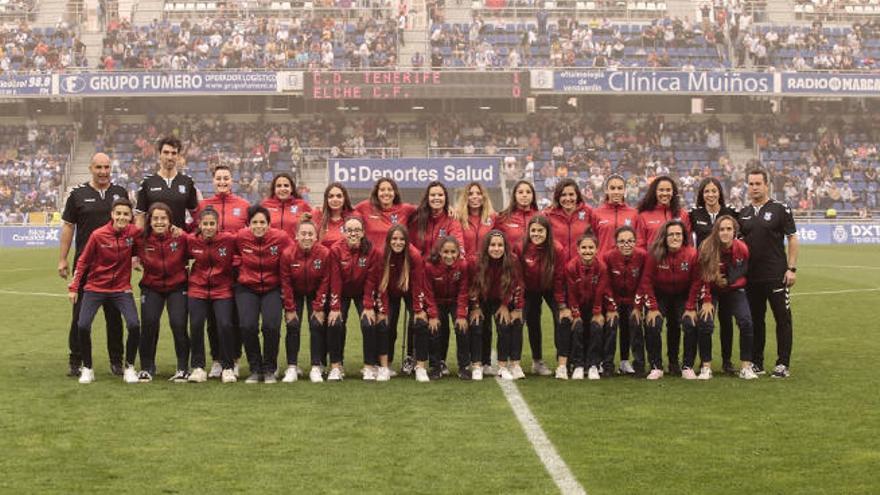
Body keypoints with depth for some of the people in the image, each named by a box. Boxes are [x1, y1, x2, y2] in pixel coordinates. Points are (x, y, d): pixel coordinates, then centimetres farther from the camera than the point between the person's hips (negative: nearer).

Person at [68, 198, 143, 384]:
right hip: (95, 287, -1)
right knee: (83, 326, -13)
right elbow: (83, 261, -2)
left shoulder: (134, 232, -9)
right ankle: (87, 369, 9)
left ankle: (129, 368, 4)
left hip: (121, 288, 1)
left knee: (134, 325, -17)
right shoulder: (98, 235, -12)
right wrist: (73, 287, -1)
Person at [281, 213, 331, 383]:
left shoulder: (324, 253, -24)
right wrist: (289, 309, -13)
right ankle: (292, 368, -2)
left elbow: (324, 282, -16)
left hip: (315, 294, 0)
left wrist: (319, 308, -14)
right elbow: (286, 283, -15)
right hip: (295, 294, 0)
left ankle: (316, 368, -2)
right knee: (293, 326, -8)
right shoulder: (288, 254, -23)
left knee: (317, 326, -9)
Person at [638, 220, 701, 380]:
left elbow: (696, 282, -9)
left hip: (683, 296, 1)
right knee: (652, 326, -19)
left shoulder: (692, 254, -17)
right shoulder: (655, 254, -20)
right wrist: (652, 308, -17)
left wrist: (691, 308, -12)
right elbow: (646, 281, -14)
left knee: (691, 324, -15)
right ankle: (656, 367, -6)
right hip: (659, 296, -1)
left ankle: (688, 366, 1)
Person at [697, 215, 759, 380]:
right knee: (705, 323, -18)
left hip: (734, 289, 1)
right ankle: (706, 367, -3)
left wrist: (729, 281, -10)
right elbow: (703, 276, -13)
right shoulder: (707, 248, -23)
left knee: (746, 322, -16)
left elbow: (743, 271, 1)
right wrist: (707, 301, -13)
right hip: (712, 290, -1)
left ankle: (746, 367, -4)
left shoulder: (742, 248, -18)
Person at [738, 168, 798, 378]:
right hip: (751, 276, 4)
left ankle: (783, 364, 3)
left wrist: (792, 268, -9)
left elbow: (792, 239, -2)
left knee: (783, 319, -2)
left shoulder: (780, 209, -1)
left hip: (777, 275, -4)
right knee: (755, 320, 10)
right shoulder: (743, 214, 12)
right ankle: (756, 363, 18)